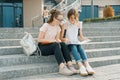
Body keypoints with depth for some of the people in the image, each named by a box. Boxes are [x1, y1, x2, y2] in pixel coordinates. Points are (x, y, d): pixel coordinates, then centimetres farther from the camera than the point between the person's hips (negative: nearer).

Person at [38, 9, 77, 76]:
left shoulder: (58, 27, 7)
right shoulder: (46, 25, -12)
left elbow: (57, 39, 8)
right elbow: (39, 40, -14)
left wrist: (58, 41, -16)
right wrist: (51, 41, -24)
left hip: (54, 47, 6)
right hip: (42, 47, -5)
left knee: (63, 44, -25)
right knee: (56, 45, -35)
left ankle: (70, 65, -36)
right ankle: (62, 67, -49)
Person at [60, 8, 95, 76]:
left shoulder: (79, 24, 11)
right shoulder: (65, 25, 0)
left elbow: (81, 36, 17)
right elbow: (61, 37, 0)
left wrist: (85, 38, -5)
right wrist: (64, 39, -22)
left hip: (76, 42, 3)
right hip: (69, 43, -3)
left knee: (81, 48, -31)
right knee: (74, 48, -36)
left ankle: (87, 65, -49)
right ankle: (81, 66, -54)